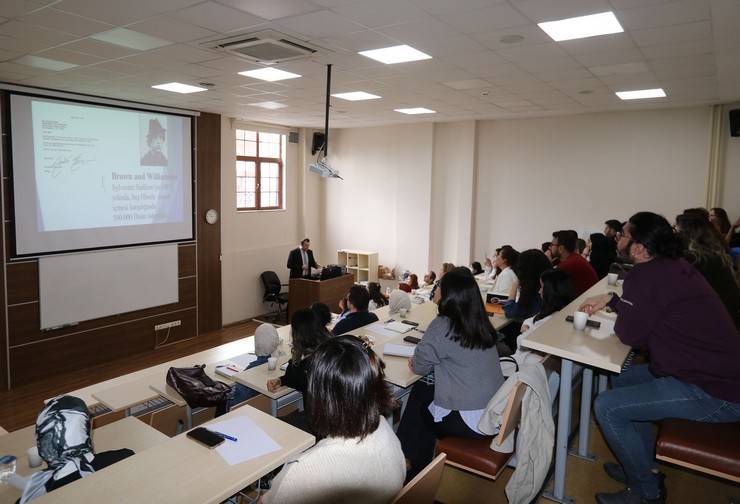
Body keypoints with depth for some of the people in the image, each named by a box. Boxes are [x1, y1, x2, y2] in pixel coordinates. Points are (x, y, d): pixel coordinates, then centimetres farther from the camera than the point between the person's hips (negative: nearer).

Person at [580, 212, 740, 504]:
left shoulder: (646, 276, -23)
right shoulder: (672, 266, 6)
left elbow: (630, 335, -15)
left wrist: (617, 314, 3)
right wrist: (610, 299, 16)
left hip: (714, 393, -10)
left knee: (607, 407, -10)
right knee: (622, 380, 19)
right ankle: (645, 465, 30)